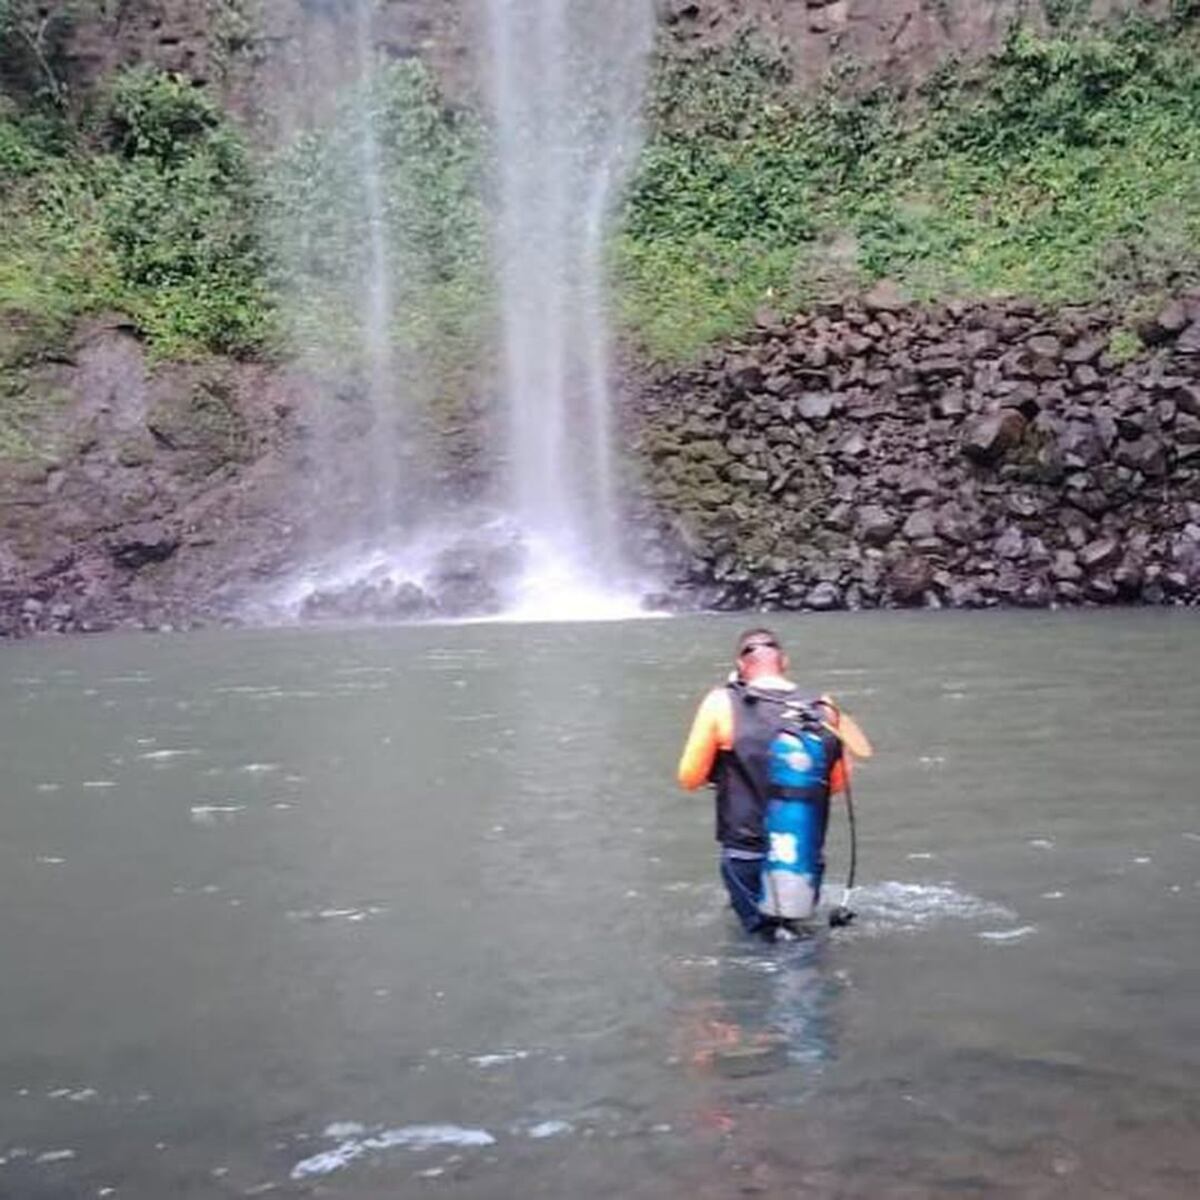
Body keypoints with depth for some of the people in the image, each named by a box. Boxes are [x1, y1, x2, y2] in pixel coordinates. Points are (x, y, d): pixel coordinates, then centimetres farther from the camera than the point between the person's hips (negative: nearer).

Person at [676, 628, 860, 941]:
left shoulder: (722, 704, -10)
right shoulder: (824, 712, -3)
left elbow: (690, 778, -2)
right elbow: (838, 784, 10)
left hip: (748, 867, -3)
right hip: (809, 868, 3)